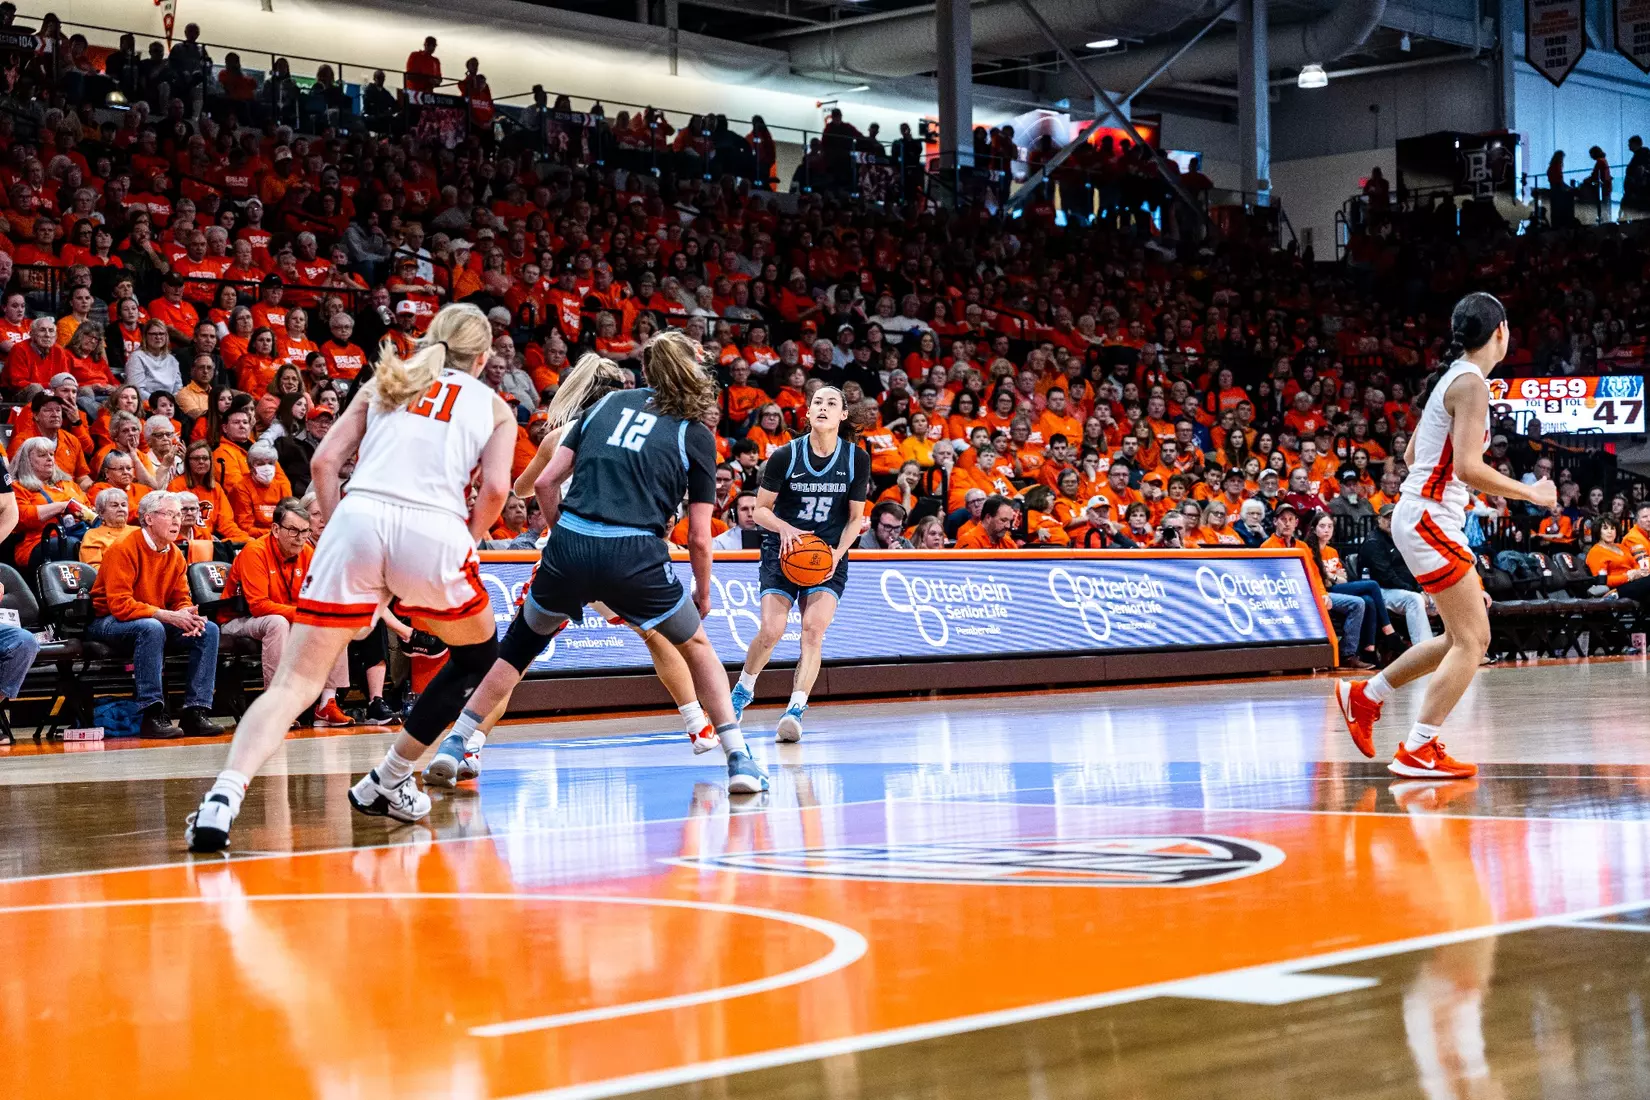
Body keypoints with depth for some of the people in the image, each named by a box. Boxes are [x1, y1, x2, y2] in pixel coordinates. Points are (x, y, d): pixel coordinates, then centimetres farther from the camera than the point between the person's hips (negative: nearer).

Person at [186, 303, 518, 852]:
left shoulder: (386, 381, 27)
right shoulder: (494, 407, 22)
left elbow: (324, 462, 14)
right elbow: (495, 487, 3)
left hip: (357, 518, 2)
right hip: (433, 529, -2)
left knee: (296, 680, 0)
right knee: (478, 655, 26)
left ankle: (224, 796, -23)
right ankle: (387, 781, 26)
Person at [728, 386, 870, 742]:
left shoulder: (857, 459, -3)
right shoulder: (785, 455, -9)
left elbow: (856, 517, 5)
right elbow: (761, 510, -3)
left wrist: (838, 552, -12)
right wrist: (784, 528, -23)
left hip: (830, 554, 1)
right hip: (783, 550, -1)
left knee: (814, 628, -19)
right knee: (771, 630, -13)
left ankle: (795, 710, -19)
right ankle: (743, 690, 15)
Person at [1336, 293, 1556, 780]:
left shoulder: (1454, 379, 15)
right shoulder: (1471, 383, -14)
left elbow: (1412, 454, 22)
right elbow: (1469, 467, -22)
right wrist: (1529, 493, -12)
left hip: (1428, 518, 10)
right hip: (1429, 518, -10)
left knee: (1463, 638, 16)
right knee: (1471, 641, -10)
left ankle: (1364, 695, 24)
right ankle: (1417, 752, -12)